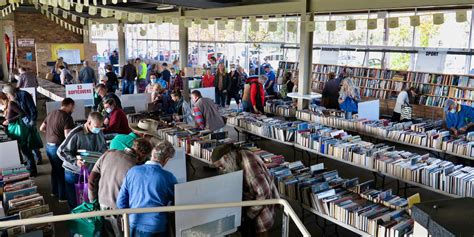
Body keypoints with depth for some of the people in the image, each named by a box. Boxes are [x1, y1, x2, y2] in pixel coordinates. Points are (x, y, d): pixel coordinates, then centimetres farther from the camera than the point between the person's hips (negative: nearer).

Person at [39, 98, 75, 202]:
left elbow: (41, 128, 17)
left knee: (55, 169, 22)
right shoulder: (67, 117, -18)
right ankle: (63, 196, 12)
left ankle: (54, 191, 36)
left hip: (49, 146, 8)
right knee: (62, 171, 4)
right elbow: (67, 135, -25)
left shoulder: (51, 113, 8)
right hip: (58, 147, -8)